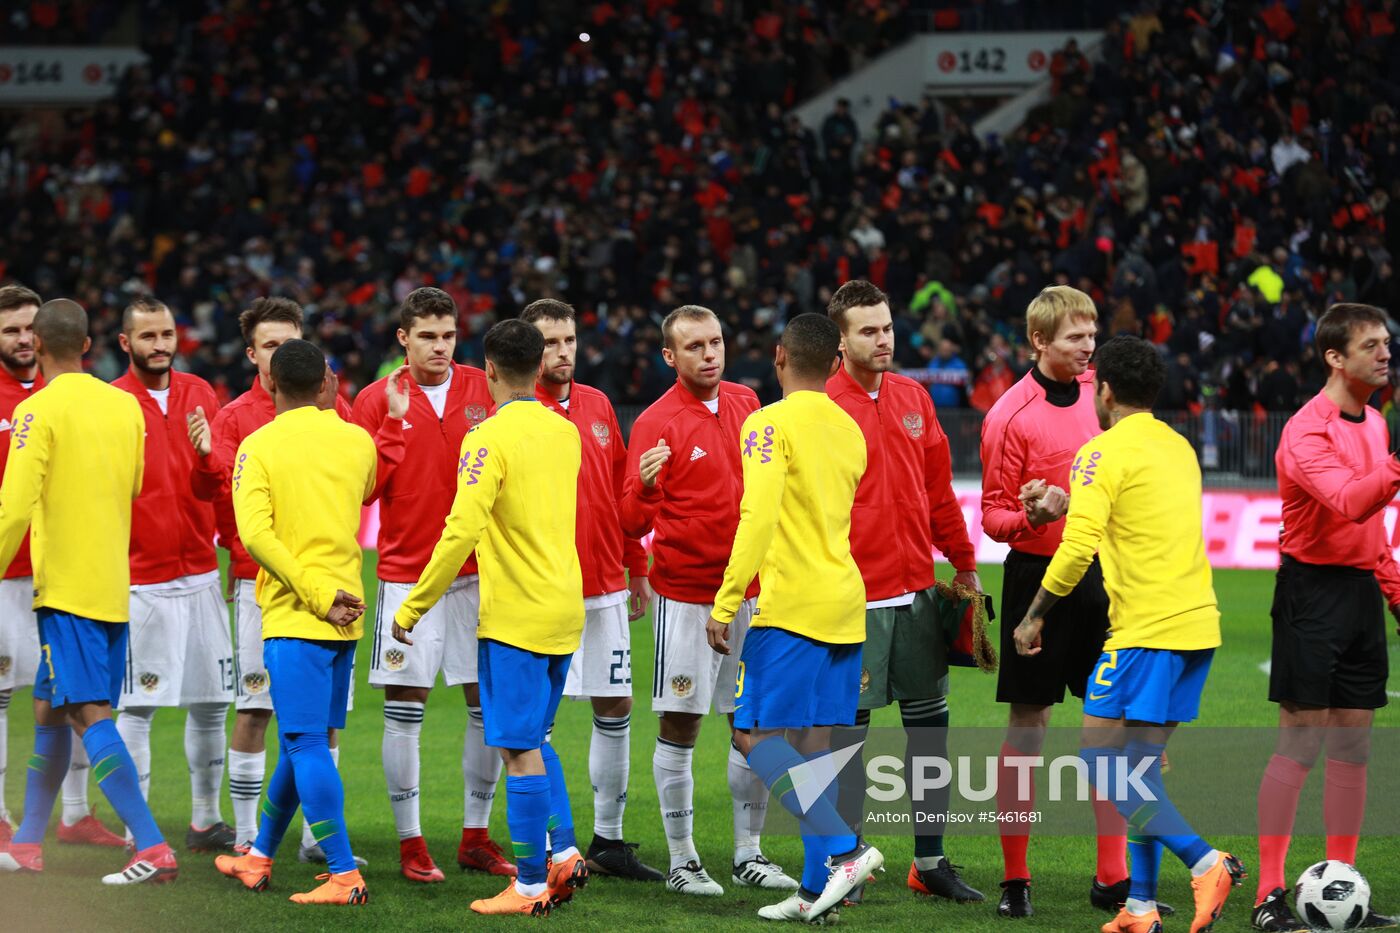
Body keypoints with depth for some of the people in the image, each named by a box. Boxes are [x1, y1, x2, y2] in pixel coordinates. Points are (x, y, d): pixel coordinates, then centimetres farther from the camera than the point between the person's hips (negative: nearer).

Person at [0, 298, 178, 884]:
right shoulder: (125, 406, 9)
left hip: (66, 587, -7)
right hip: (114, 587, 7)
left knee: (90, 716, -11)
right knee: (48, 711, 17)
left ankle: (152, 849, -21)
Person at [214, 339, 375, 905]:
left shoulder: (258, 448, -5)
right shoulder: (358, 442, 7)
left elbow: (255, 533, -17)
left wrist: (320, 597, -15)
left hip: (293, 615, -6)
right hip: (346, 618, 6)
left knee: (307, 745, -7)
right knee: (303, 740, 15)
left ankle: (344, 877, -14)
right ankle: (259, 858, 28)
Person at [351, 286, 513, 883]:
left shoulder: (484, 389, 5)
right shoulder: (378, 400, 1)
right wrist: (394, 422, -13)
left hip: (477, 571, 2)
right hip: (407, 573, -2)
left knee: (488, 702, 3)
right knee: (404, 710, -3)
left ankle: (476, 836, 14)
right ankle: (410, 843, 4)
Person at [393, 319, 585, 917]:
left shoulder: (490, 439, -13)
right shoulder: (565, 434, 9)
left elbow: (463, 530, -20)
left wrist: (413, 607, -14)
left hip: (514, 616, -8)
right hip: (565, 611, 8)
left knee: (520, 750, -3)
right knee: (534, 738, 20)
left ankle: (530, 886, 0)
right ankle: (565, 852, 10)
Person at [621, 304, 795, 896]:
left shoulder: (745, 403, 8)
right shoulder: (657, 423, -9)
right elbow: (633, 523, -12)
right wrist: (644, 485, -32)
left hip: (750, 592, 5)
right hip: (685, 595, -5)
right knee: (680, 726, -1)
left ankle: (749, 855, 16)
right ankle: (681, 862, 6)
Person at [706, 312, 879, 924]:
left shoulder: (771, 424, -8)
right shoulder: (849, 431, 15)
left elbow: (758, 518, -18)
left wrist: (725, 604, -17)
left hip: (791, 604, -7)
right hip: (847, 602, 8)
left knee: (756, 736, -6)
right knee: (815, 746, 8)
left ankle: (844, 851, -18)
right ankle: (817, 891, 5)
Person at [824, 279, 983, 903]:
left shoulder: (913, 398, 10)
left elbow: (938, 489, 17)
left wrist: (963, 563, 19)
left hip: (916, 591, 6)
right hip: (854, 598, -6)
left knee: (929, 721, 8)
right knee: (848, 729, 0)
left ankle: (930, 862, 17)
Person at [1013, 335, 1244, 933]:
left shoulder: (1105, 453, -8)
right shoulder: (1180, 448, 17)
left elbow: (1078, 546, -17)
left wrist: (1035, 615, -5)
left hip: (1147, 631, -8)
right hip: (1198, 623, 8)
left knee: (1100, 757, -5)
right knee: (1141, 767, 13)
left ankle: (1205, 863, -19)